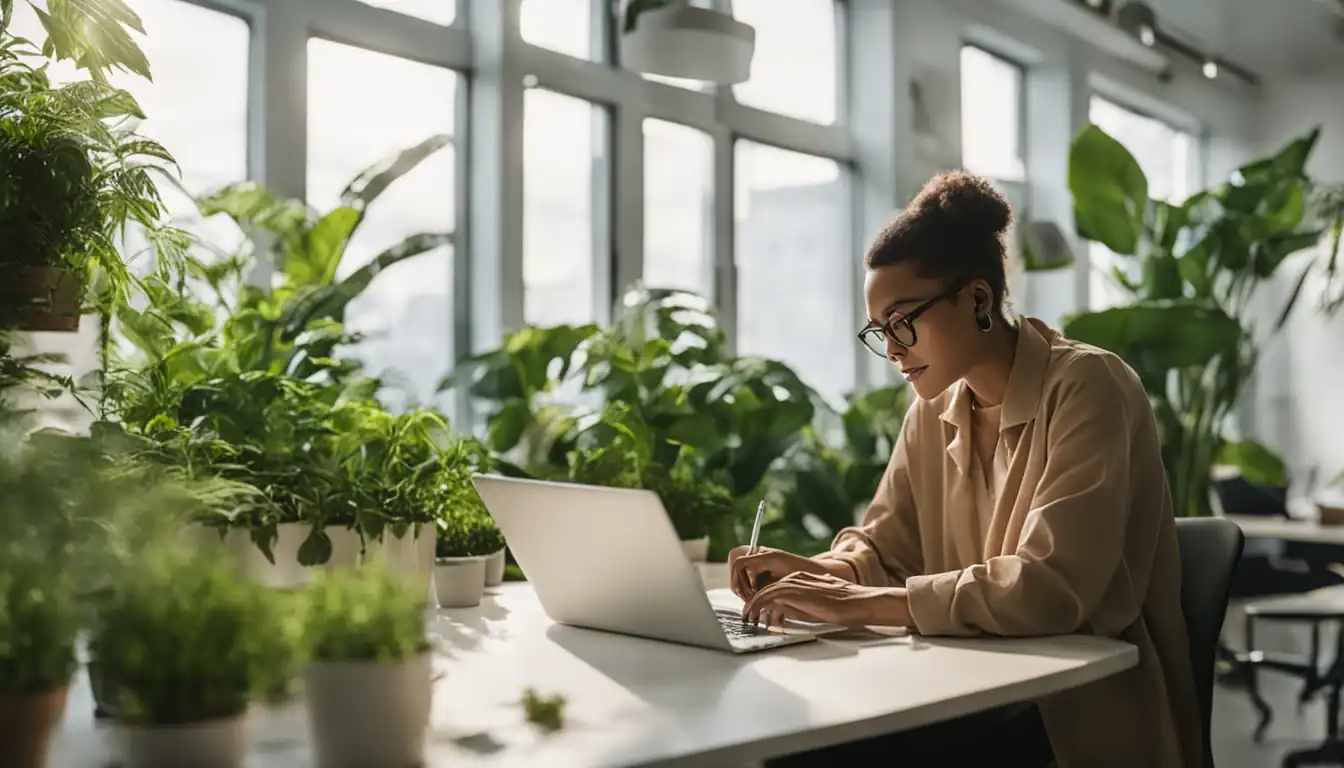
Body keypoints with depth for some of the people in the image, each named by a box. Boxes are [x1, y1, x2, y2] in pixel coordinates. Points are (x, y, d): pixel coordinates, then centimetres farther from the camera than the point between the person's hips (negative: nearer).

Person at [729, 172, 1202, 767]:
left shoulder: (1086, 388, -15)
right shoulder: (934, 412, 7)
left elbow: (1050, 587, -26)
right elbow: (885, 549, 10)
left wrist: (861, 604, -28)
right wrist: (812, 572, -13)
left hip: (1089, 712, -6)